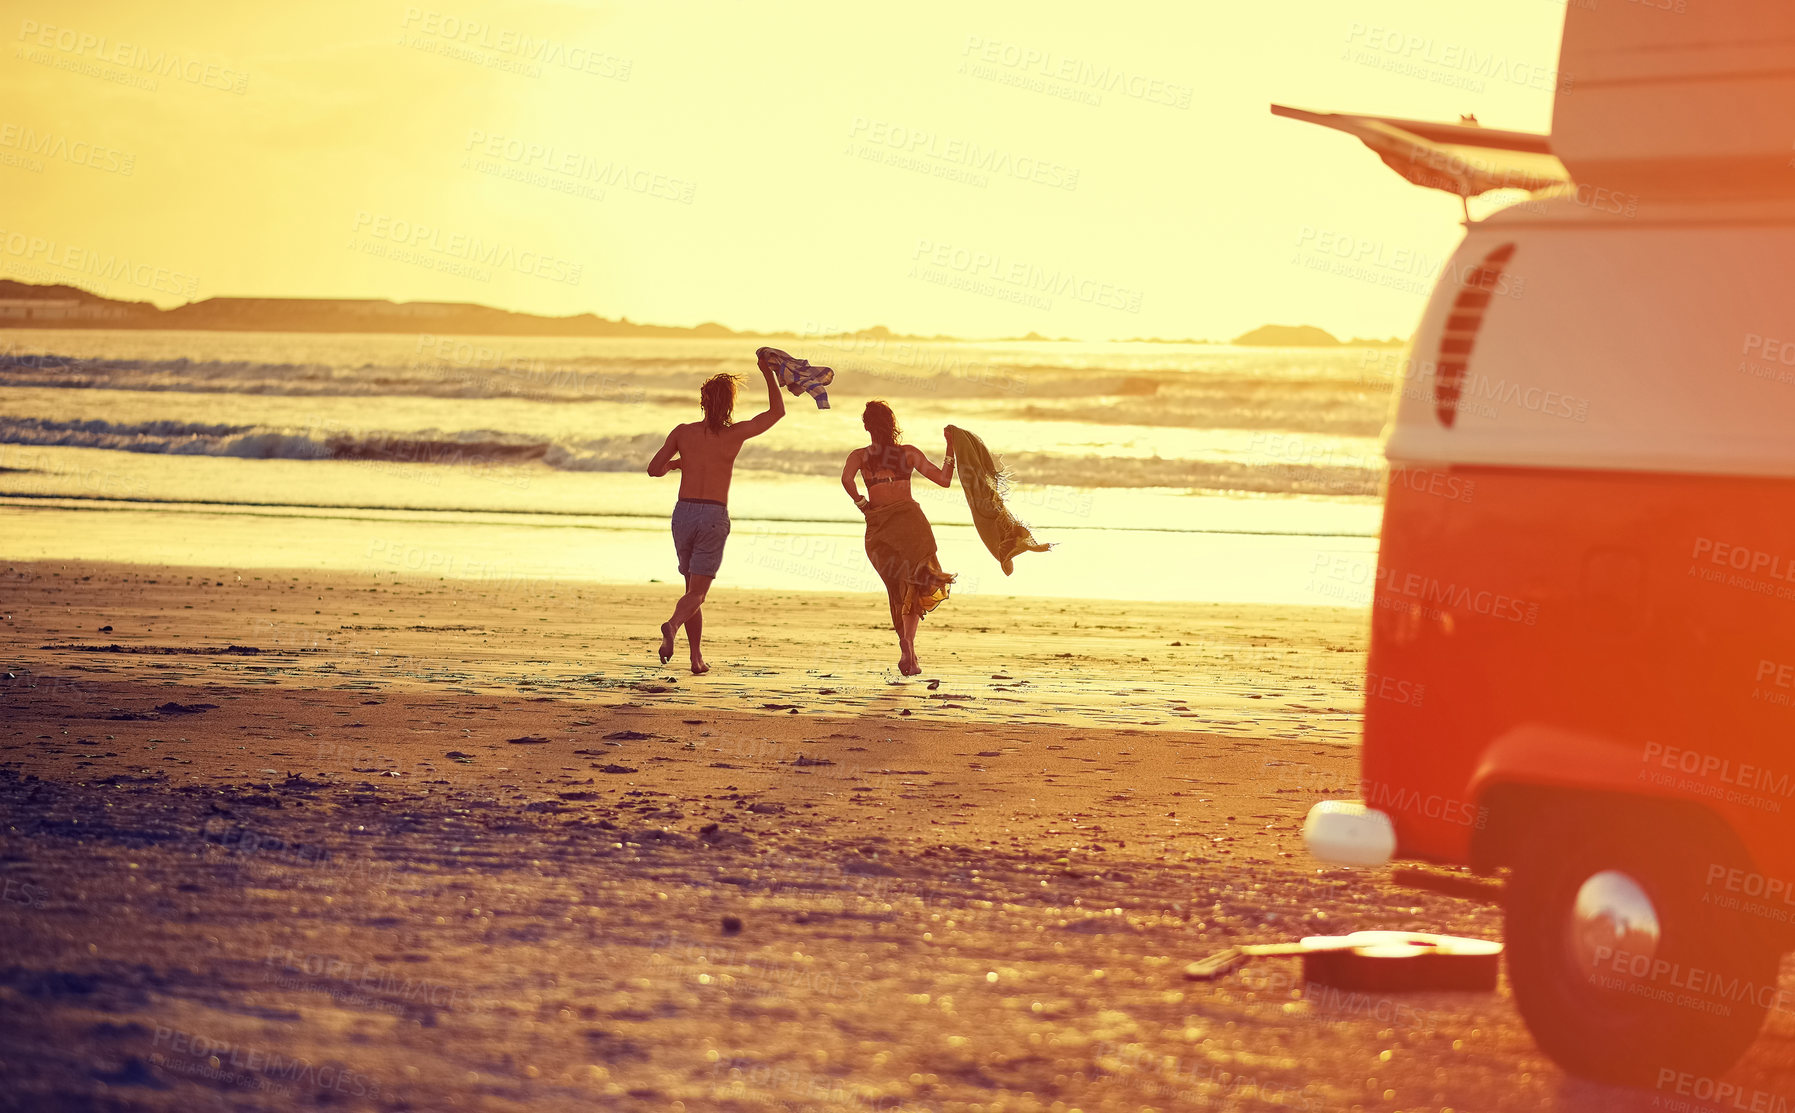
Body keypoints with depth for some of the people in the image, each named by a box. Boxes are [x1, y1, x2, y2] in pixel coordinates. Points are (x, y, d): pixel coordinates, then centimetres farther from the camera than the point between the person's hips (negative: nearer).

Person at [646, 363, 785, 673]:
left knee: (693, 587, 16)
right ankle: (672, 625, -35)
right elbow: (778, 412, 8)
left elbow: (654, 469, 8)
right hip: (714, 517, -3)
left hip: (683, 513, 3)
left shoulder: (683, 432, 2)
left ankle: (697, 657, 13)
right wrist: (769, 374, 16)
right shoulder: (735, 434, -4)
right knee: (697, 593, -3)